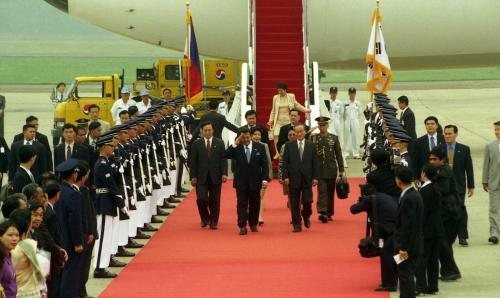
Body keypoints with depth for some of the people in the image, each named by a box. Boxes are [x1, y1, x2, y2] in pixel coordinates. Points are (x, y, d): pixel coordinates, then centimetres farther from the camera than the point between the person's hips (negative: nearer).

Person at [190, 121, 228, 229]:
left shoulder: (219, 143, 5)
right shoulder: (196, 144, 4)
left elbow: (223, 159, 1)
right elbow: (193, 162, 3)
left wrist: (224, 174, -8)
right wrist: (193, 176, -3)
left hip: (215, 177, 0)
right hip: (201, 177, 0)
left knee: (215, 200, 3)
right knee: (201, 198, -8)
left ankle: (213, 222, 13)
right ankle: (205, 218, 16)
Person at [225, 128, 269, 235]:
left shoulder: (260, 147, 1)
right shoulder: (236, 148, 0)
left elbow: (265, 164, 1)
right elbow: (226, 156, -16)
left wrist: (265, 179, -8)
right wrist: (235, 144, -21)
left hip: (255, 181, 1)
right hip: (241, 181, -1)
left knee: (254, 204, 9)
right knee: (242, 204, -4)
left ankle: (253, 224, 23)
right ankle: (242, 226, -4)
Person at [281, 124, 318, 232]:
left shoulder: (311, 146, 6)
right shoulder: (289, 145, 4)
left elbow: (315, 162, 5)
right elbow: (285, 162, 2)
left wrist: (315, 177, -2)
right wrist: (285, 176, -7)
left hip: (307, 179, 0)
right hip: (293, 178, 0)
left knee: (307, 201, -5)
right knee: (294, 203, 1)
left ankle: (306, 216, 25)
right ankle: (297, 224, 8)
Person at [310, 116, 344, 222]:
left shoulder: (334, 138, 6)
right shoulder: (314, 138, 4)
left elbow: (338, 155, 6)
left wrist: (341, 170, 1)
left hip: (331, 169, 2)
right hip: (319, 170, -1)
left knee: (330, 192, 7)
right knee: (322, 191, -12)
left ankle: (329, 214, 16)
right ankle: (322, 212, -21)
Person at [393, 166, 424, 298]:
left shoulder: (408, 199, -21)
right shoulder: (414, 195, 10)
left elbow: (408, 226, -24)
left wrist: (403, 248, -21)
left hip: (407, 247, -10)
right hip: (412, 245, 10)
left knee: (406, 277, -4)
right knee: (406, 276, 17)